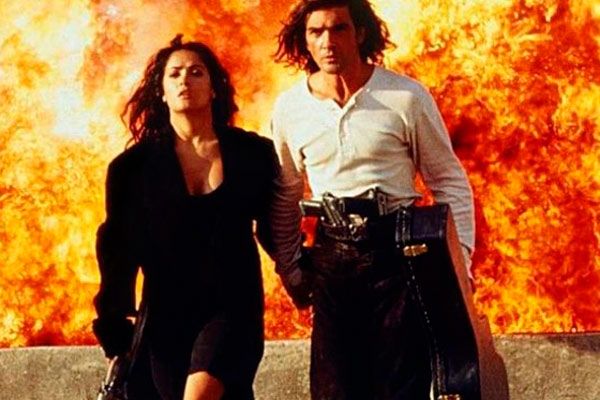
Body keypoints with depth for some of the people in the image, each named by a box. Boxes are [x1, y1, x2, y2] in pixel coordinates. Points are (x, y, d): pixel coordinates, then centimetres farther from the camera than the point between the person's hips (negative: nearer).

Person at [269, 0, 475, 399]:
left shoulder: (407, 97, -6)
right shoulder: (289, 108, 4)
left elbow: (449, 180, 0)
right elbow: (285, 197, 17)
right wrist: (289, 266, 13)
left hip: (397, 250, -3)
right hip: (331, 258, 3)